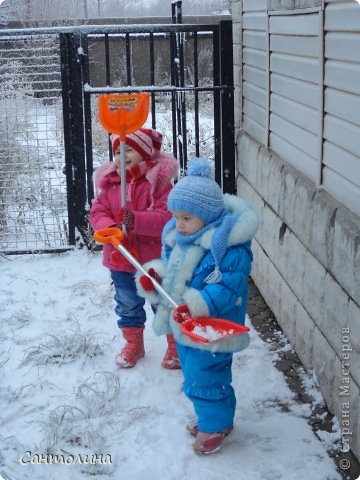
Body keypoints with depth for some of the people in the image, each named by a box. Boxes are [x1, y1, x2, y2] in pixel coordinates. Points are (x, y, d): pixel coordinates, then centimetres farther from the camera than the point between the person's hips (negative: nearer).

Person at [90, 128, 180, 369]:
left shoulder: (158, 180, -14)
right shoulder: (108, 182, 0)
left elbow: (167, 215, -23)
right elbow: (97, 212, -3)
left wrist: (136, 220, -36)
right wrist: (110, 228, -25)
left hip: (155, 258, -4)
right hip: (120, 259, 4)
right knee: (128, 305, 21)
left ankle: (176, 346, 32)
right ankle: (133, 344, 41)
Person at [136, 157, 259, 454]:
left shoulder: (229, 245, -24)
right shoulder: (177, 237, 3)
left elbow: (227, 287, -29)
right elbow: (168, 265, 15)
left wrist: (196, 306, -39)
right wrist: (154, 274, -7)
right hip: (183, 324, 9)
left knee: (204, 377, 2)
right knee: (193, 372, 23)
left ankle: (216, 424, 25)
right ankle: (209, 415, 44)